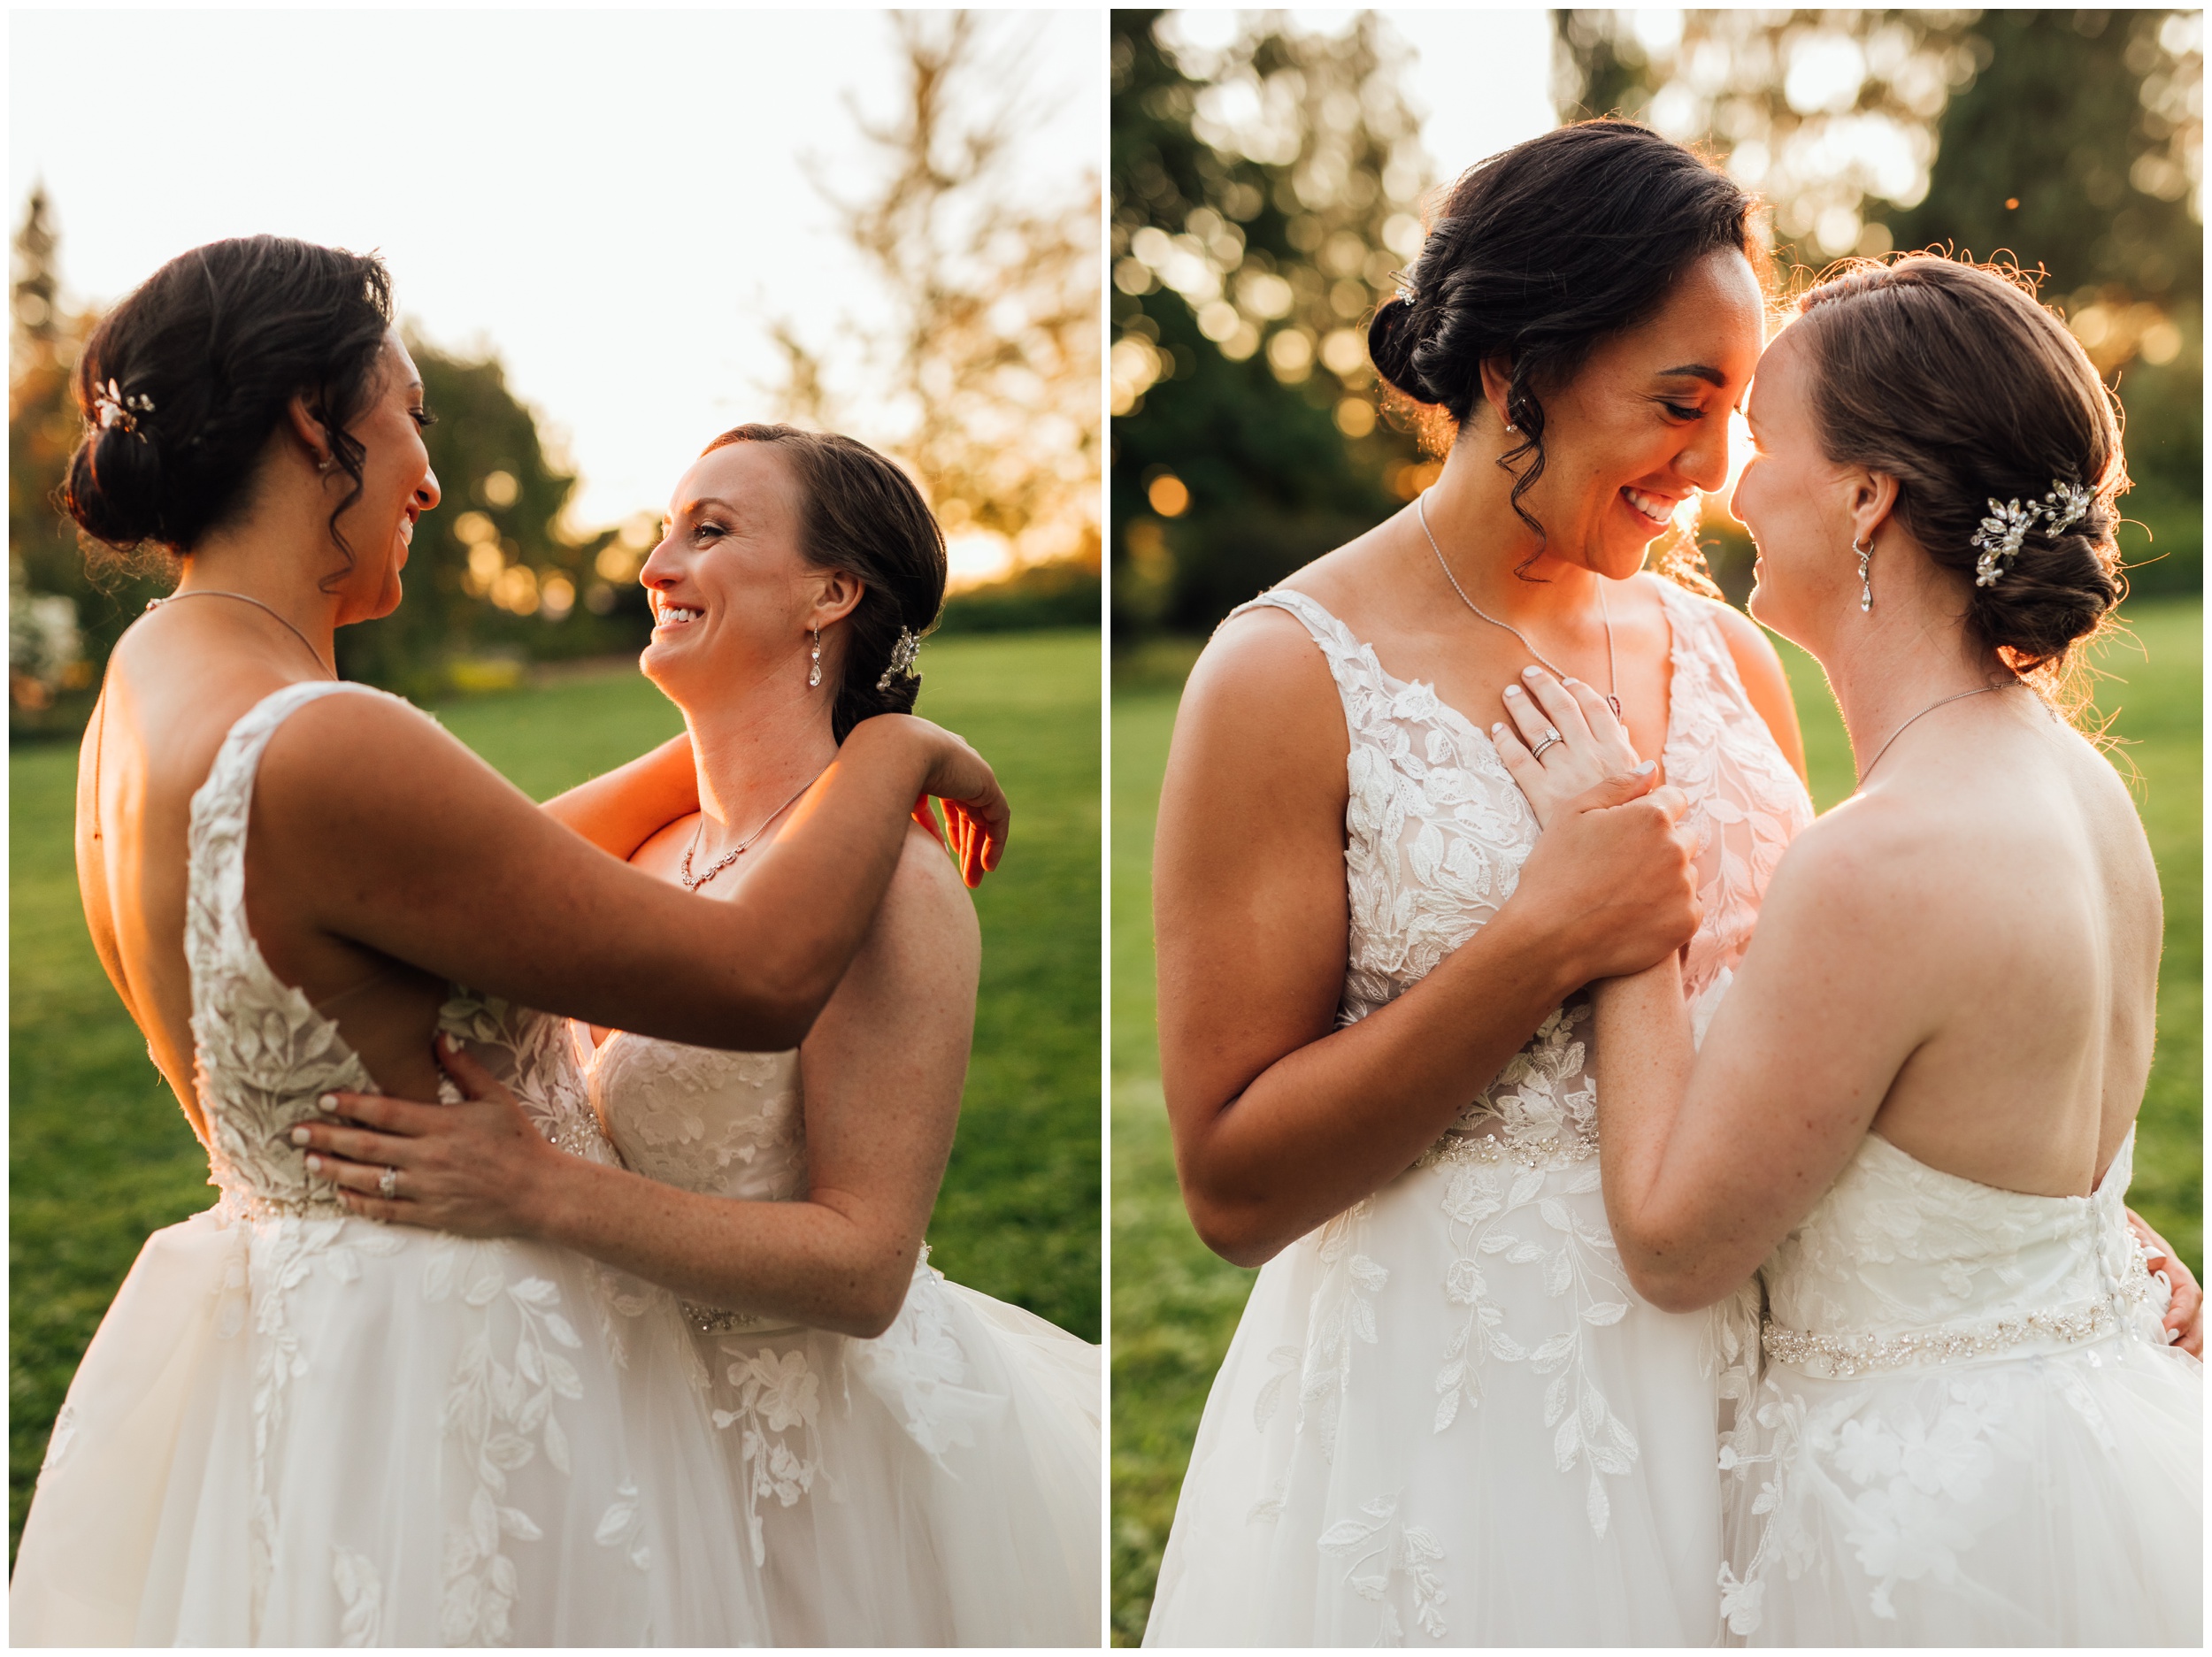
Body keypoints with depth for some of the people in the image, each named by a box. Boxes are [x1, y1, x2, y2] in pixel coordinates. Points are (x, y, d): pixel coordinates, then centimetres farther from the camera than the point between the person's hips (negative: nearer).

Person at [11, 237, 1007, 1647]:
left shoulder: (161, 679, 3)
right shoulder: (319, 758, -27)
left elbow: (503, 870, 15)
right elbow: (765, 977, -23)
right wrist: (894, 753, -7)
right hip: (444, 1395, -10)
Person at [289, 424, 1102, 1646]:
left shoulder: (882, 880, -19)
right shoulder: (654, 854, 4)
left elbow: (863, 1264, -24)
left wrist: (535, 1191, -29)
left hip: (846, 1442, -7)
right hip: (674, 1406, 7)